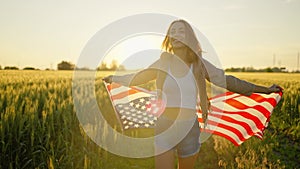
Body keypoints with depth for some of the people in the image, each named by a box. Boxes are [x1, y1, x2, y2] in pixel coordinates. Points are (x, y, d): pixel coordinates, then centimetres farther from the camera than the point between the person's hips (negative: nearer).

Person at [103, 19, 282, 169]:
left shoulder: (199, 63, -2)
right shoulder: (164, 62, -3)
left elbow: (228, 81, 4)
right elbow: (138, 77, 13)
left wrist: (265, 89, 7)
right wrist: (114, 78, 25)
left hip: (190, 130, 1)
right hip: (165, 128, -1)